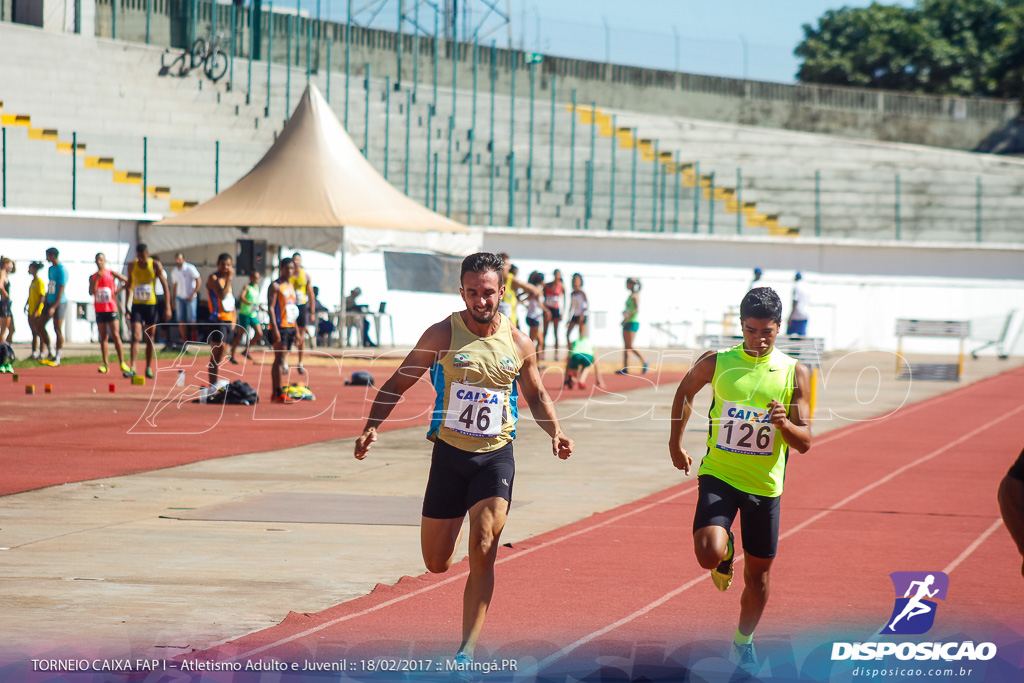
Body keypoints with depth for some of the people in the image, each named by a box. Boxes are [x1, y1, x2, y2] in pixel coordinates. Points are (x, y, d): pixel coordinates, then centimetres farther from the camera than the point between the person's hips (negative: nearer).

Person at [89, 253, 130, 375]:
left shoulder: (112, 274, 1)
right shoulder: (92, 277, 8)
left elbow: (128, 281, 7)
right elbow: (91, 292, -5)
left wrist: (120, 289, -3)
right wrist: (97, 279, -14)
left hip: (111, 309, -3)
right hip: (99, 310, 3)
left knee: (115, 335, -9)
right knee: (103, 337, 4)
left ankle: (122, 363, -7)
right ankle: (105, 364, 5)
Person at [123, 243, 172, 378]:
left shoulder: (155, 265, -4)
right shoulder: (133, 265, 3)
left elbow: (165, 286, -3)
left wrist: (167, 307, -8)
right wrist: (127, 306, 12)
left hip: (151, 305, -1)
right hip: (136, 305, 1)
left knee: (150, 339, 6)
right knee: (135, 337, -12)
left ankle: (149, 368, 16)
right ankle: (132, 368, -18)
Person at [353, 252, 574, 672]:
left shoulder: (519, 344, 2)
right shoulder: (442, 335, -5)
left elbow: (536, 394, 19)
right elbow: (399, 383, 1)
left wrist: (555, 432, 2)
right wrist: (372, 427, -12)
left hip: (495, 456, 0)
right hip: (449, 453, 0)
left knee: (483, 552, -17)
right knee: (436, 564, 8)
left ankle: (467, 651, -13)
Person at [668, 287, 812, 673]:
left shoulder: (795, 373, -5)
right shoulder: (716, 363, -5)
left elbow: (804, 443, -5)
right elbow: (685, 391, 17)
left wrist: (784, 424, -26)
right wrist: (676, 443, 16)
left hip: (765, 485, 1)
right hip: (719, 475, -1)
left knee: (758, 571, 11)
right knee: (709, 555, -23)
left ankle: (743, 642, 36)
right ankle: (726, 552, 17)